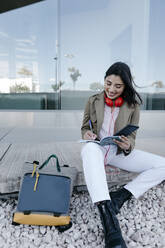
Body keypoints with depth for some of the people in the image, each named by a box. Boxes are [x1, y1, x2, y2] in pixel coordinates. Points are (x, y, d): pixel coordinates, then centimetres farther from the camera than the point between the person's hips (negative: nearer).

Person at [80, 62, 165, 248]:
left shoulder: (132, 105, 2)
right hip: (97, 148, -2)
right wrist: (86, 133, -14)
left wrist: (128, 146, -19)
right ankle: (109, 220, -49)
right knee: (90, 149, -42)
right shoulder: (93, 101, 1)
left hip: (118, 152, 3)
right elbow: (84, 127, 10)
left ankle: (119, 197, -21)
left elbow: (132, 136, 4)